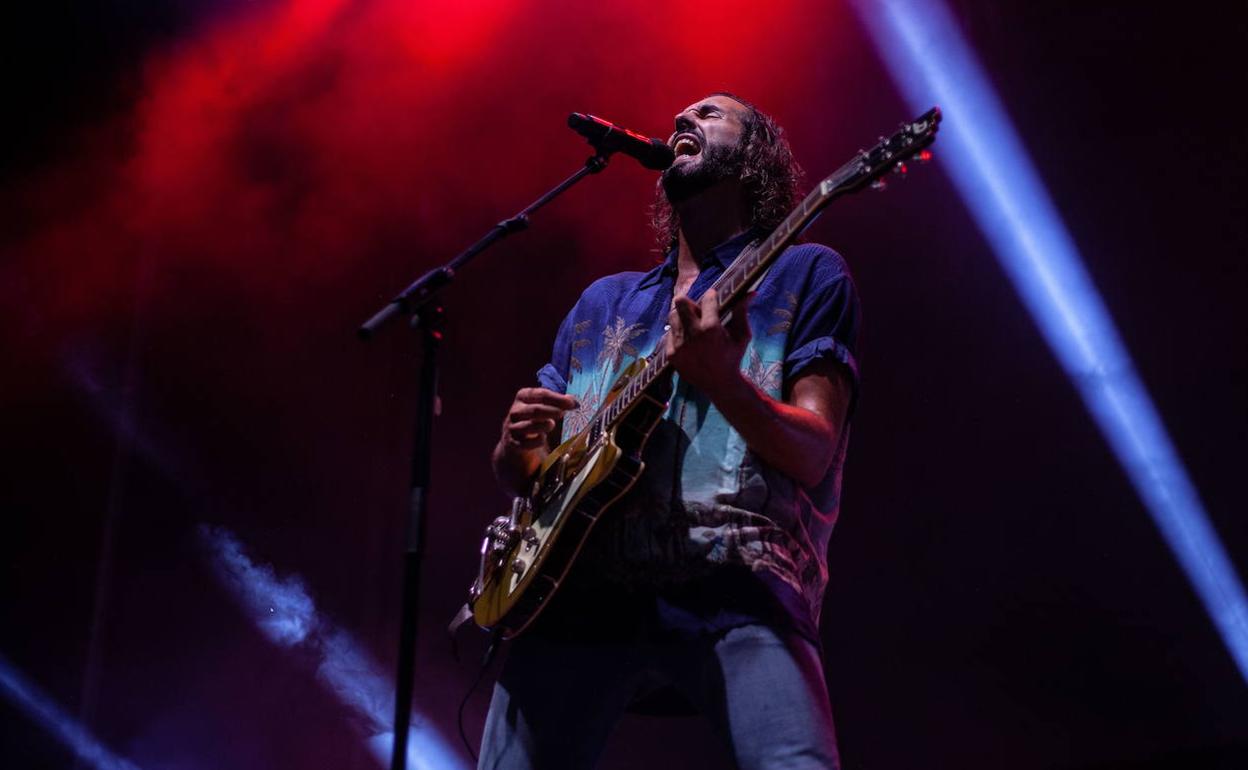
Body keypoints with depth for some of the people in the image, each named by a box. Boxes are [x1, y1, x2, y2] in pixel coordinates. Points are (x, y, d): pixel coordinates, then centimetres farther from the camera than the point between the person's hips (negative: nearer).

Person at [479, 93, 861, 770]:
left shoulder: (805, 275, 13)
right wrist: (518, 445, 3)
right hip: (579, 586, 5)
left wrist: (720, 382, -20)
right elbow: (520, 474, 27)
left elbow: (812, 455, -1)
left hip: (738, 587, -4)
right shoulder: (604, 301, 26)